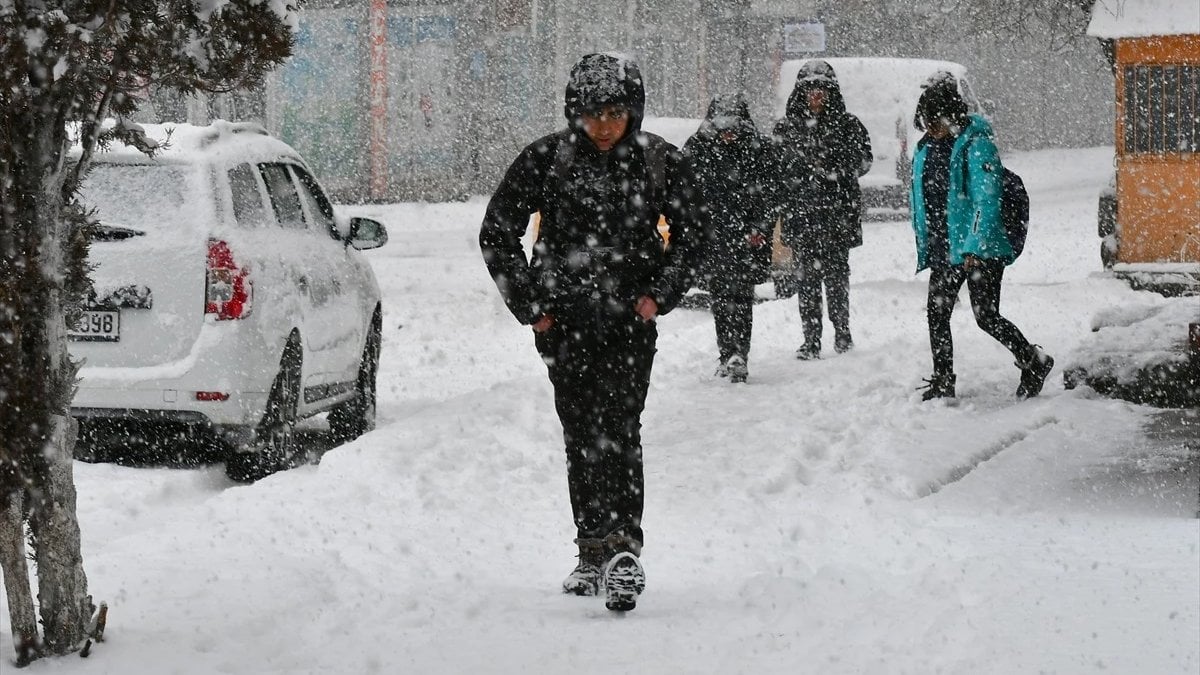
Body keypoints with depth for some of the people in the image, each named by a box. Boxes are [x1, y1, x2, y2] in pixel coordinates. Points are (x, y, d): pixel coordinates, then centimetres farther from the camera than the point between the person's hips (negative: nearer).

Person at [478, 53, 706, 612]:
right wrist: (528, 304, -2)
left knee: (617, 427, -15)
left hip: (630, 318, -1)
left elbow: (692, 233, 10)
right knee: (580, 434, 3)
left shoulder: (660, 161, -3)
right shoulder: (546, 159, -4)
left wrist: (659, 294, -2)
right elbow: (496, 234, 3)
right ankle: (594, 553, 12)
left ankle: (621, 547, -24)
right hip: (564, 320, 1)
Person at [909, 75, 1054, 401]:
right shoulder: (925, 148, 10)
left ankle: (1034, 362, 12)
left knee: (986, 316, -7)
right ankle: (942, 383, 14)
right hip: (944, 250, 7)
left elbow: (986, 199, -18)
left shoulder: (976, 144, -13)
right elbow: (920, 203, 19)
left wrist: (975, 247, -23)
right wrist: (924, 247, 18)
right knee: (936, 313, 4)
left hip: (981, 251, -7)